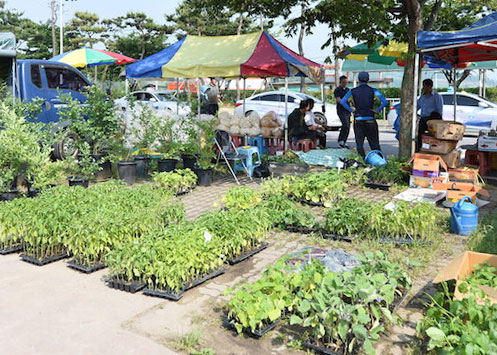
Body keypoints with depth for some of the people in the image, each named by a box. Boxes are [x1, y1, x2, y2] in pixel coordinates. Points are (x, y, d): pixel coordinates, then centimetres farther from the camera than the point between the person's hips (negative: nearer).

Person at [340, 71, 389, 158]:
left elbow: (342, 102, -7)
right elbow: (385, 102, -12)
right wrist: (378, 110, -2)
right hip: (370, 119, 0)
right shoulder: (373, 91, -2)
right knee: (374, 143, 8)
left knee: (359, 143, 6)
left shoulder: (353, 91, 1)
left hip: (358, 119, 1)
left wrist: (351, 110, -1)